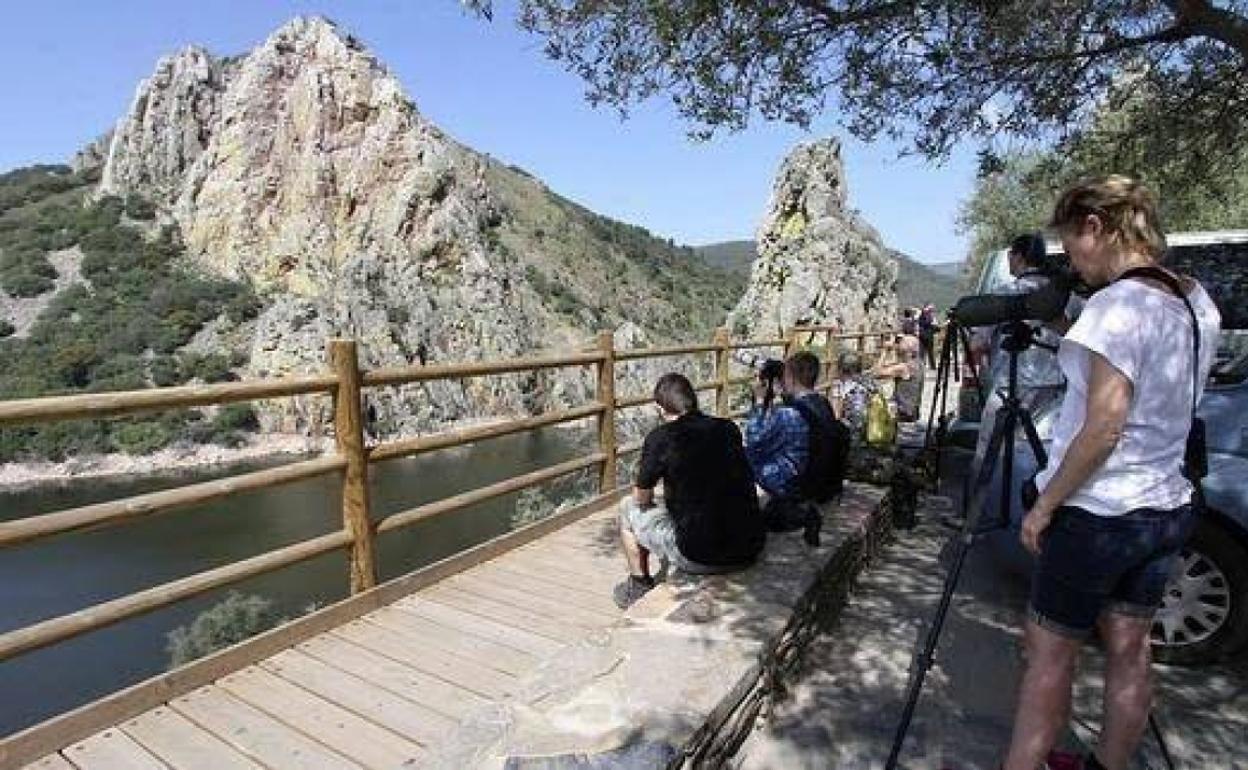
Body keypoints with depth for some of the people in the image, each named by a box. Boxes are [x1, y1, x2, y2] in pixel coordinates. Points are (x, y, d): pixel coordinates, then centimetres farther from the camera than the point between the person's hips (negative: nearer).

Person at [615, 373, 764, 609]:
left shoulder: (660, 438, -11)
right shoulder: (730, 429, 4)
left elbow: (641, 499, 1)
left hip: (699, 559, -5)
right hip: (750, 552, 6)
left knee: (627, 508, 17)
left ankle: (640, 587, 31)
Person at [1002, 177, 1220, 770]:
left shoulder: (1119, 303, -20)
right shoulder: (1198, 304, 6)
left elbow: (1103, 430, -23)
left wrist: (1043, 505, -15)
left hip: (1097, 514, -8)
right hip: (1166, 507, 8)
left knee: (1049, 652, 4)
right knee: (1128, 651, 18)